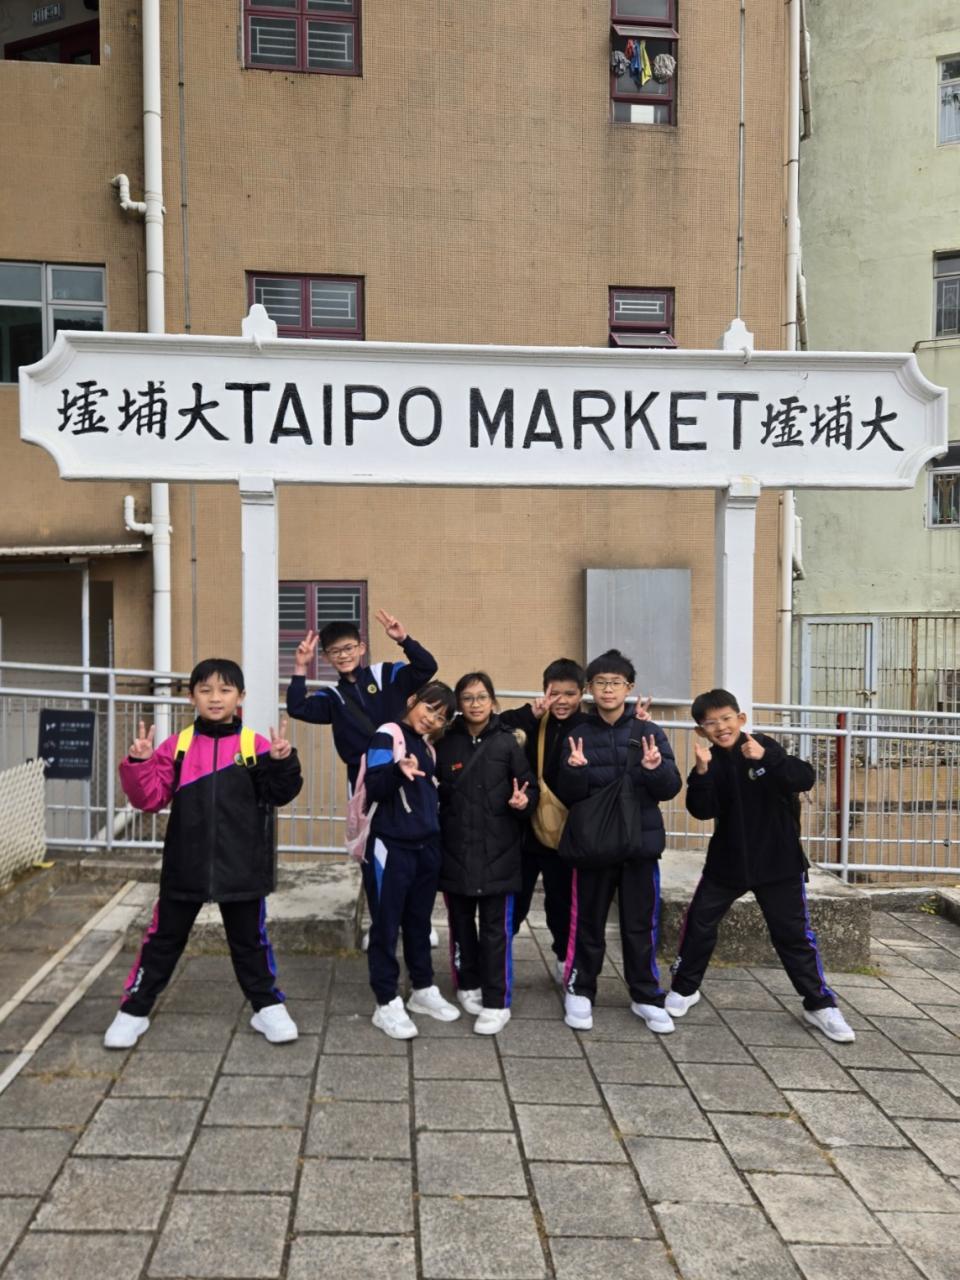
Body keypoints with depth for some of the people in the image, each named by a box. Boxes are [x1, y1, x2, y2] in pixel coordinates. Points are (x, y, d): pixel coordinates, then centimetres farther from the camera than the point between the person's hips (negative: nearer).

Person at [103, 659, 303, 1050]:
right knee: (164, 938, 13)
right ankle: (134, 1011, 27)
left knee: (249, 939, 15)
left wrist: (282, 763, -25)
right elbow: (150, 798, -3)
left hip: (241, 867, -1)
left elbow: (280, 794, -8)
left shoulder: (256, 746, -4)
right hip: (185, 866, 1)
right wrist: (138, 764, -18)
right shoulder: (176, 746, -1)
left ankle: (267, 1007, 30)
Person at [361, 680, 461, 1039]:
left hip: (426, 847, 7)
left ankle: (423, 990, 29)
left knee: (419, 922, 17)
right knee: (386, 925, 1)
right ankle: (387, 1003, 8)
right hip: (391, 847, -7)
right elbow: (374, 788, -21)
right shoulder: (388, 735, -9)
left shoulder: (428, 747, 13)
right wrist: (398, 770, -38)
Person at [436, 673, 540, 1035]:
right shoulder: (446, 743, 2)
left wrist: (524, 801, -20)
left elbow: (531, 788, 0)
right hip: (456, 849, 3)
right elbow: (435, 790, 8)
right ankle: (468, 985, 33)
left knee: (496, 928, 0)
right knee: (461, 923, 15)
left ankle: (497, 1003, 8)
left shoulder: (507, 742, -3)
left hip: (497, 850, -2)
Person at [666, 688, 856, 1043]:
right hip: (727, 860, 3)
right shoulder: (711, 761, -5)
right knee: (699, 922, 5)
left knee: (793, 933, 4)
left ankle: (820, 1005, 17)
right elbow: (702, 811, -16)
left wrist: (766, 759, -39)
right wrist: (702, 770, -31)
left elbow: (806, 778, -25)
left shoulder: (765, 747, -12)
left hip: (777, 861, -2)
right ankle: (685, 989, 24)